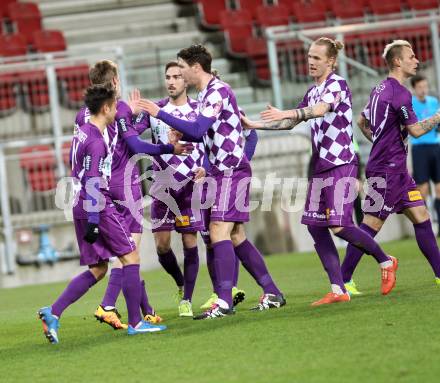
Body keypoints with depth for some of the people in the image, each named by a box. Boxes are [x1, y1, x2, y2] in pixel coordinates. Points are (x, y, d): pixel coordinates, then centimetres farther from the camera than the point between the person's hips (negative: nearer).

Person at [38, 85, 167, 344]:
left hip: (82, 208, 9)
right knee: (131, 257, 0)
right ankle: (136, 322, 1)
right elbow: (93, 183, -20)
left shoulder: (82, 132, 13)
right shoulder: (96, 142, -15)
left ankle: (53, 313, 0)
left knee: (97, 270, 11)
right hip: (99, 208, -9)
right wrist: (93, 221, -22)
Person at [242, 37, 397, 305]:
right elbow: (292, 123, 27)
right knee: (315, 226, 0)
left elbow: (322, 109, -30)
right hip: (321, 167, 9)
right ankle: (339, 290, 2)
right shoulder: (313, 91, 16)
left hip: (341, 164, -9)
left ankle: (386, 262, 8)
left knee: (339, 226, -15)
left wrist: (286, 114, -44)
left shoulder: (337, 84, -9)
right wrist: (255, 125, 20)